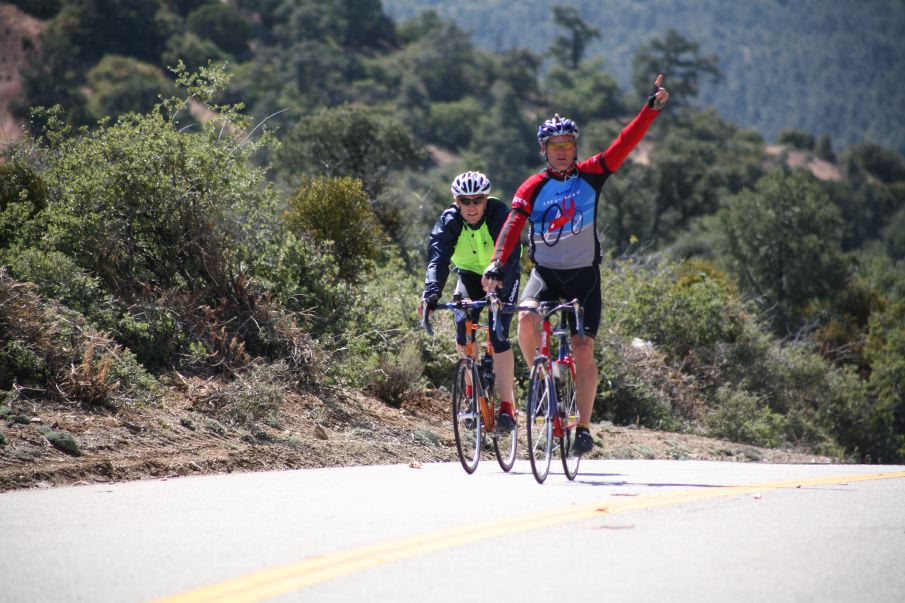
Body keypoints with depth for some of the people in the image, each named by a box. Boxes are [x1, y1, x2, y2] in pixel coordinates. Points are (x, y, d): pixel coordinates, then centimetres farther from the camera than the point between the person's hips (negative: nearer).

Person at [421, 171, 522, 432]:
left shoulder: (500, 215, -29)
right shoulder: (449, 220, -21)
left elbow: (509, 255, -40)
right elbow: (437, 257, -32)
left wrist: (499, 291, -55)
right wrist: (432, 292, -50)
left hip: (502, 277, -3)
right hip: (470, 274, 3)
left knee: (499, 336, -18)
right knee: (463, 327, -18)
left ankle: (507, 405, -14)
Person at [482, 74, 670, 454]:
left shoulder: (591, 175, -1)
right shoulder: (532, 188, -4)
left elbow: (625, 143, -10)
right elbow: (513, 226, -17)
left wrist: (652, 108, -21)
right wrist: (496, 266, -32)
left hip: (584, 275, 0)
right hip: (545, 272, 0)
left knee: (583, 349, -7)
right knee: (527, 319, -28)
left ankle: (583, 427, 0)